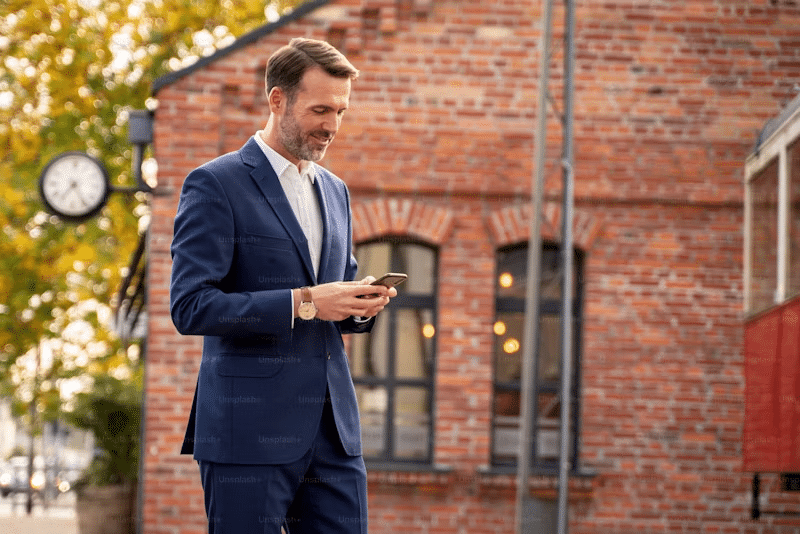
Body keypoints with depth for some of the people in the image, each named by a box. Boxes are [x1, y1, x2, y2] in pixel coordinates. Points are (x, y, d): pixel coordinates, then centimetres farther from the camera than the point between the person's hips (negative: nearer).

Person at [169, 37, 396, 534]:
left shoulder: (336, 191, 18)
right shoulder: (215, 185, -5)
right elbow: (190, 306, -14)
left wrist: (363, 304, 2)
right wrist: (303, 302, -19)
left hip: (334, 429, 6)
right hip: (249, 432, -6)